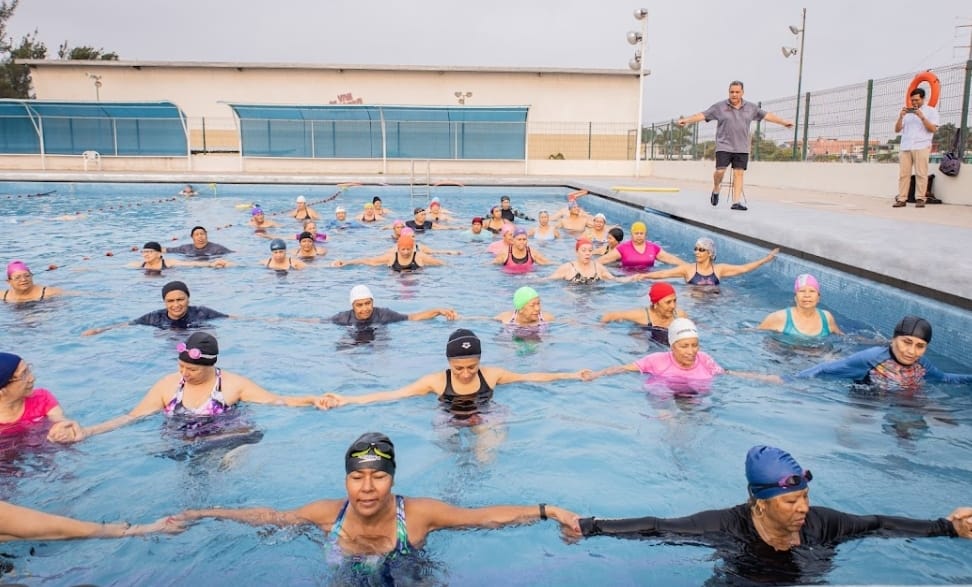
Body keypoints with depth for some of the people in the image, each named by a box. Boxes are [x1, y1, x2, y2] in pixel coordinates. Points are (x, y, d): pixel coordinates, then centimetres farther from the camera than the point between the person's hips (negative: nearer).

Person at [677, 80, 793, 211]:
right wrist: (686, 120, -15)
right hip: (724, 146, -2)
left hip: (742, 148, 2)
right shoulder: (719, 107, 1)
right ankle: (716, 189, 19)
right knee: (720, 170, -12)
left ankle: (737, 201, -1)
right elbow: (702, 115, -4)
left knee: (738, 173, -2)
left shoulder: (751, 107, 10)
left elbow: (767, 115, 16)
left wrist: (783, 122, 16)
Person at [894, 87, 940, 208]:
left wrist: (922, 117, -10)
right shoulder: (906, 112, 21)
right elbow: (897, 130, 15)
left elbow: (933, 129, 0)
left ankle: (920, 199, -7)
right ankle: (901, 199, -8)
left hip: (921, 147, -3)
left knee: (921, 174, -8)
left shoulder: (931, 111, 12)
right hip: (905, 147, 3)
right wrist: (901, 117, -1)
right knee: (903, 174, -5)